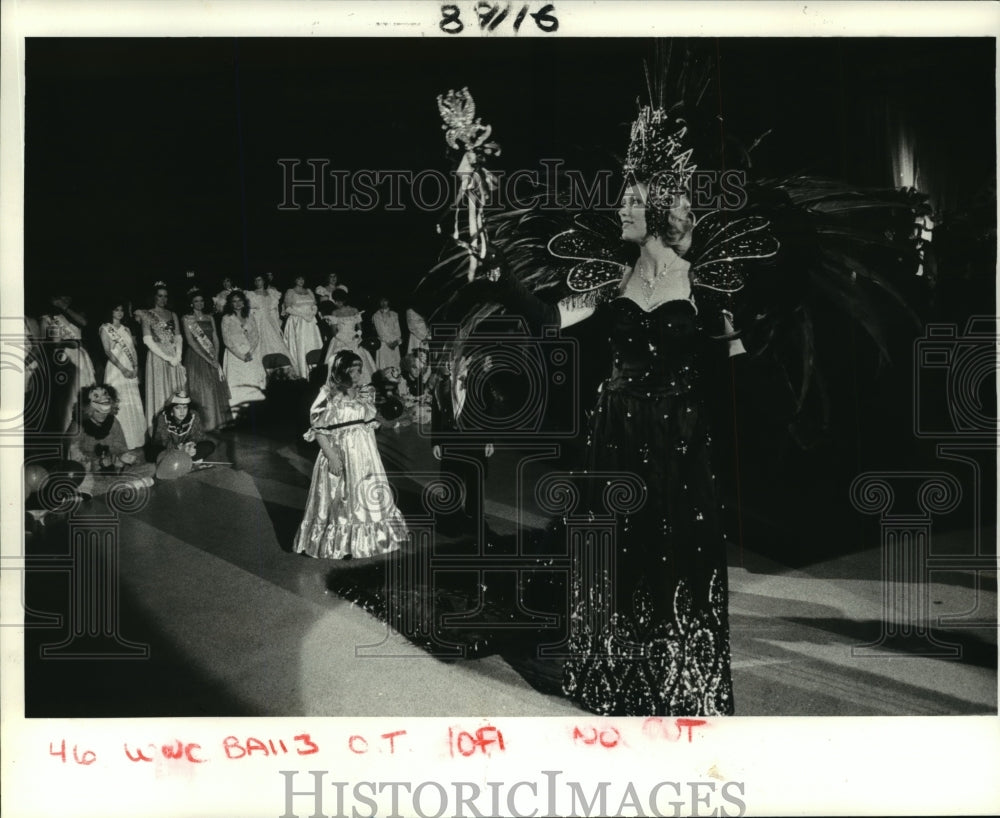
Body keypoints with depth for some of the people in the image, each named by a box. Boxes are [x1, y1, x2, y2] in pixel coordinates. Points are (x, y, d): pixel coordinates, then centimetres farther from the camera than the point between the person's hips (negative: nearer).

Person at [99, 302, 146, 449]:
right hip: (115, 369, -5)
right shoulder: (105, 328, 1)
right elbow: (107, 351, -7)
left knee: (134, 405, 3)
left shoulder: (127, 329, 17)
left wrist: (135, 368, -3)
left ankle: (135, 441, 8)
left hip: (131, 371, 5)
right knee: (118, 405, -8)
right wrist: (122, 368, -15)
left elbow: (133, 350, 13)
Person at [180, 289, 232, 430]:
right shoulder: (187, 319, -1)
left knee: (216, 390, 2)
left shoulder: (210, 318, 13)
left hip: (212, 357, 5)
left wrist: (216, 359, -7)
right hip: (196, 357, -5)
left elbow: (215, 339, 7)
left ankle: (216, 423, 8)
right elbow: (191, 341, -9)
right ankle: (203, 426, -3)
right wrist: (207, 358, -15)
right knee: (201, 391, -6)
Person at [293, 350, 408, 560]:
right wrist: (332, 456, -20)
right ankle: (338, 544, 15)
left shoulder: (365, 395, 5)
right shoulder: (329, 399, -14)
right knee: (341, 499, 3)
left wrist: (373, 452, 13)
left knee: (370, 495, 10)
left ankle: (367, 539, 24)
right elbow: (318, 431, -14)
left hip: (365, 455, 6)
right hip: (340, 456, -6)